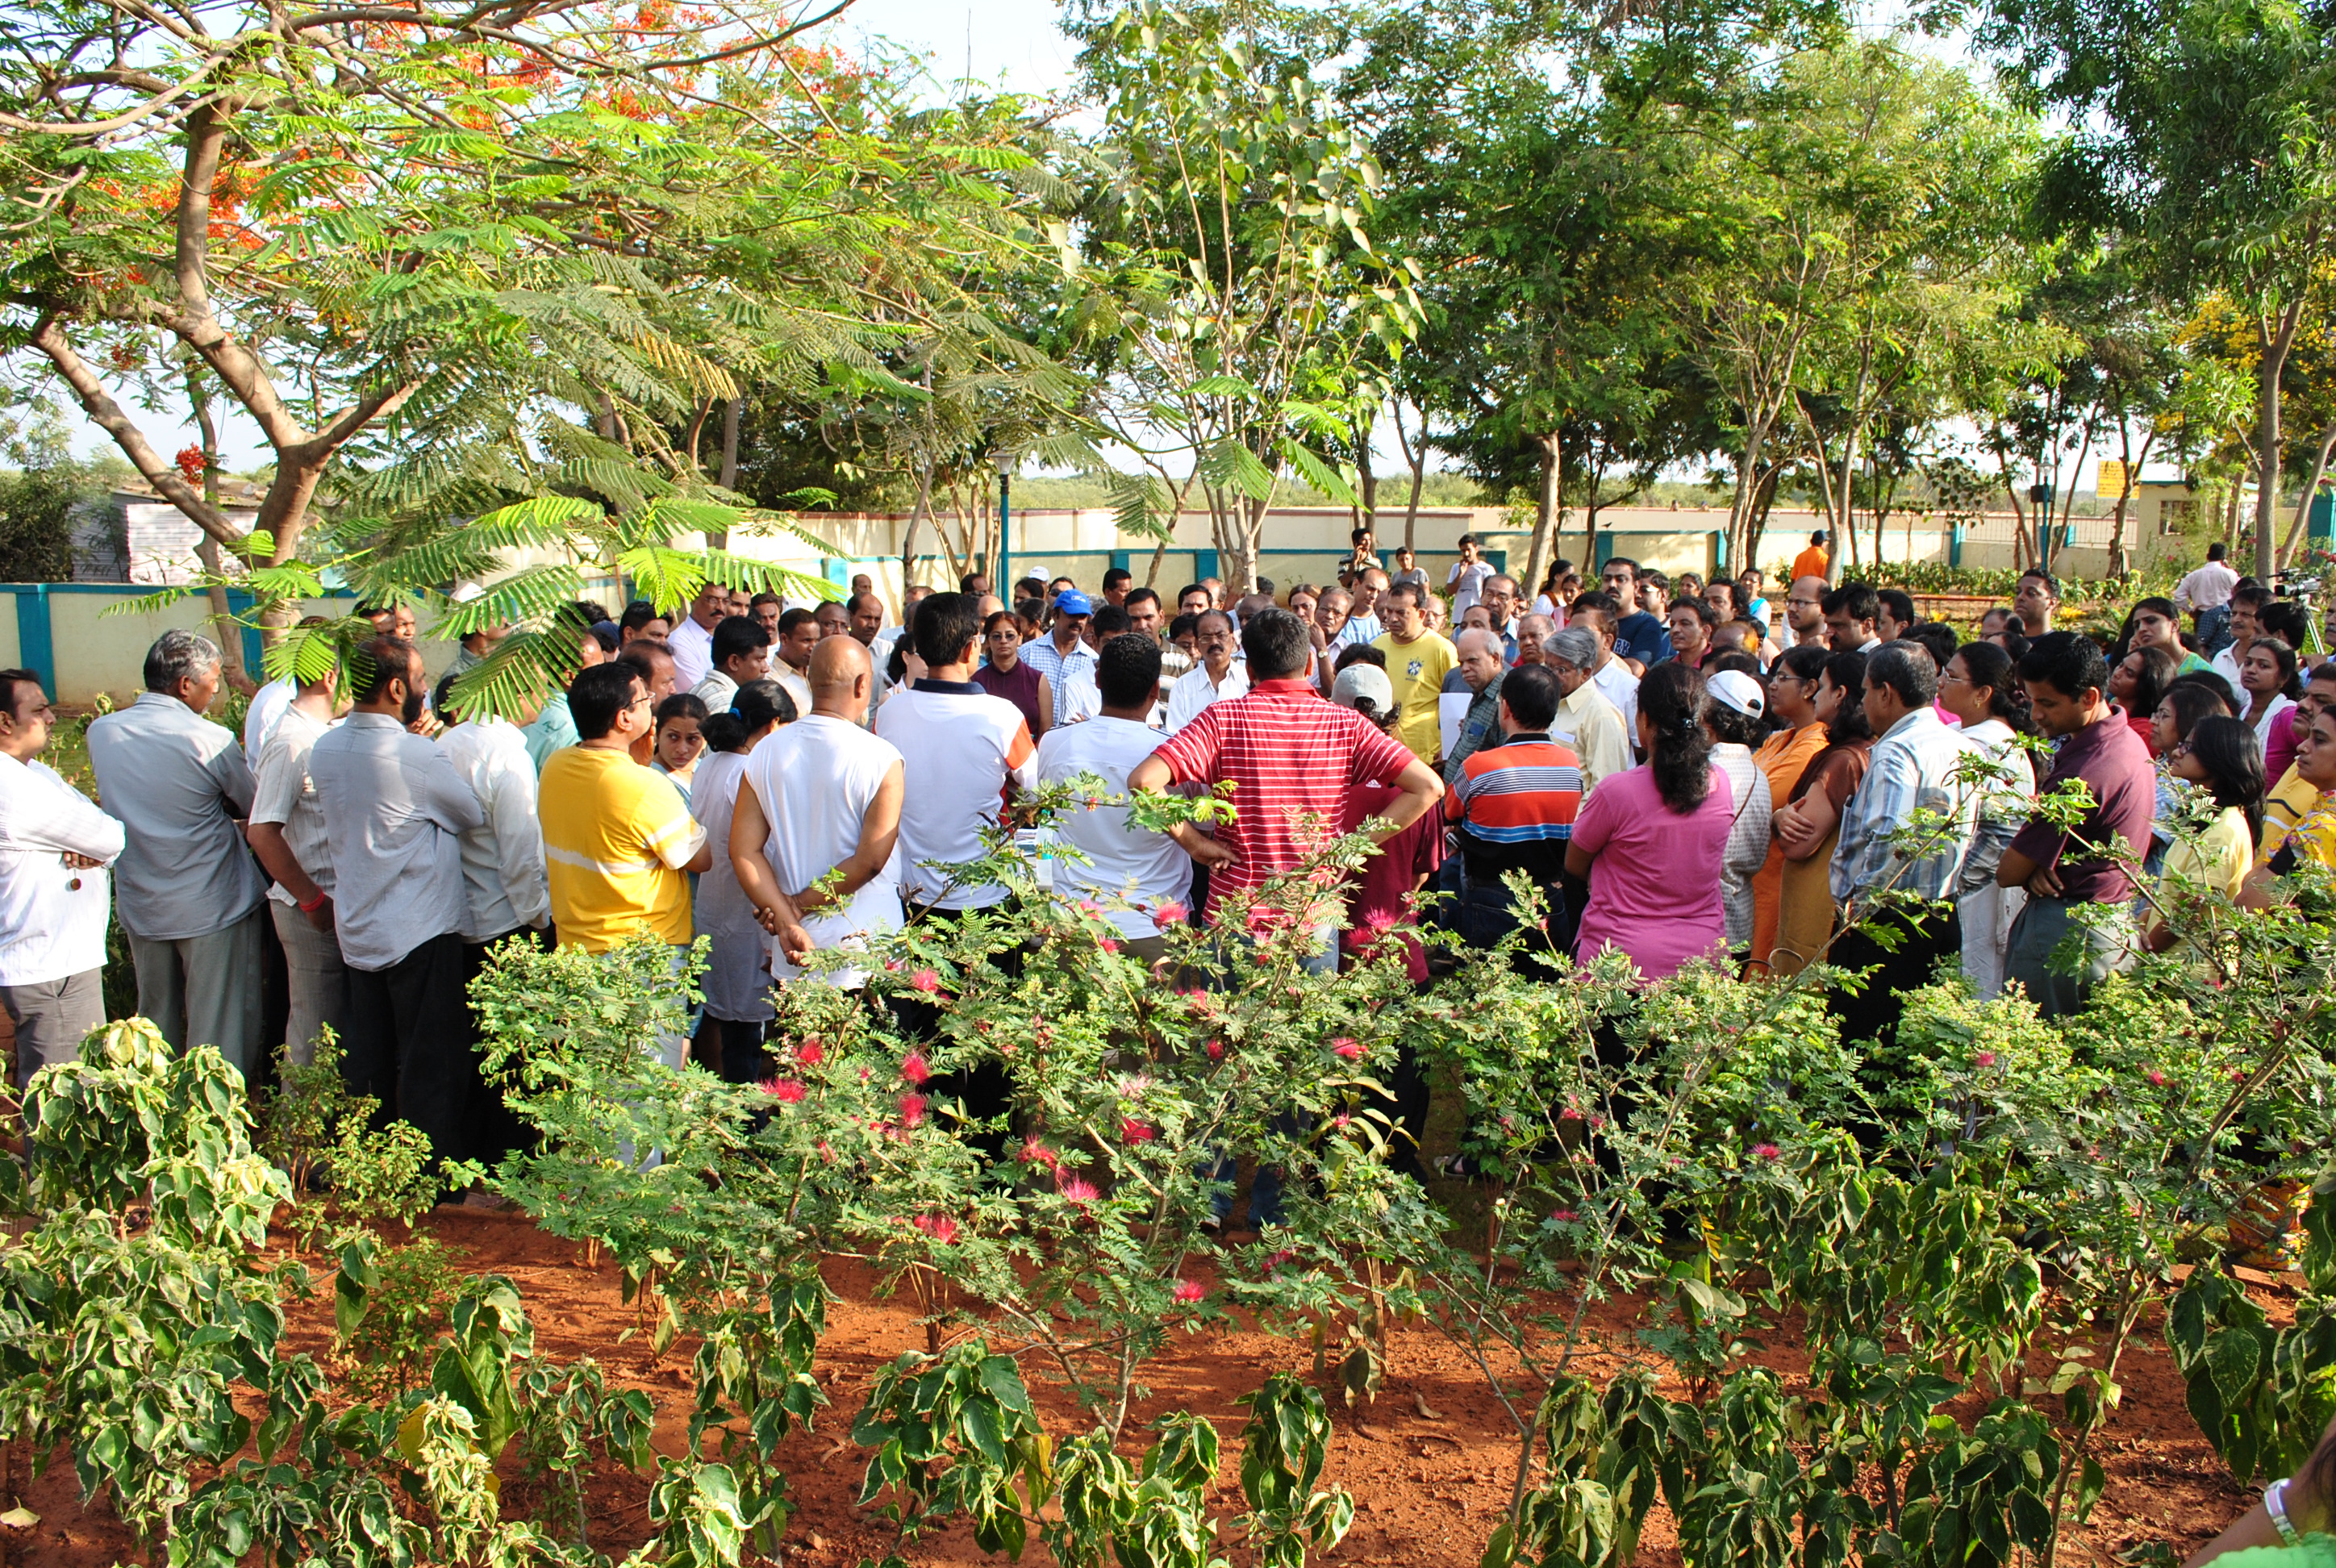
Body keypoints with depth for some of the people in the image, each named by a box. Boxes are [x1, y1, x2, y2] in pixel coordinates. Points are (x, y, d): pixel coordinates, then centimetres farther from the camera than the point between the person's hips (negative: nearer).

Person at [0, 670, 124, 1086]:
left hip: (63, 958, 11)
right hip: (49, 971, -11)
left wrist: (93, 851, -11)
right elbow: (110, 838, -17)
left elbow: (97, 831, 12)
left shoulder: (35, 772, 14)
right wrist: (101, 846, 7)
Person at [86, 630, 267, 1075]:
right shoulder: (211, 741, -18)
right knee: (220, 1027, 4)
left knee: (155, 1018, 20)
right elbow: (249, 805, -5)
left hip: (140, 905, 6)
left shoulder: (101, 732, -2)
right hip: (214, 905, -6)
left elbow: (119, 796, 12)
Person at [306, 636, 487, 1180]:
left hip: (357, 926, 7)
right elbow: (476, 815, -8)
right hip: (419, 931, -7)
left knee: (369, 1056, 18)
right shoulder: (418, 756, -21)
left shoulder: (324, 750, 1)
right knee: (431, 1061, 4)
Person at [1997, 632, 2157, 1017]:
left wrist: (2033, 869, 3)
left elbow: (2008, 873, -19)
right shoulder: (2129, 741, 6)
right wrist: (2039, 865, -5)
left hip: (2065, 930, -10)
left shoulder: (2082, 773, -26)